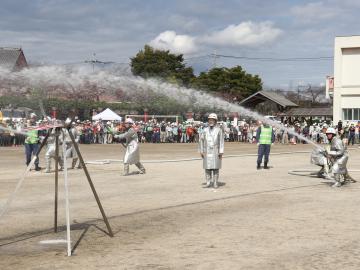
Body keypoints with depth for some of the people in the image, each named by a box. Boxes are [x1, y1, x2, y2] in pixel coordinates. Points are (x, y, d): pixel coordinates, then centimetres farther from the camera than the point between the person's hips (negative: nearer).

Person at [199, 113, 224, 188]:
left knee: (216, 167, -1)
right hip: (207, 152, 3)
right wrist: (201, 151, 2)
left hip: (216, 152, -2)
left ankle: (215, 183, 5)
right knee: (207, 168, 2)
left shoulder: (219, 130, -2)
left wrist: (221, 152, -12)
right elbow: (201, 140, 8)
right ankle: (208, 183, 9)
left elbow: (221, 141, -6)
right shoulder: (205, 130, 6)